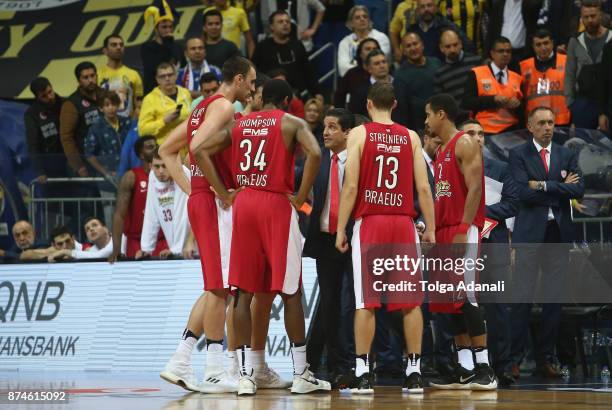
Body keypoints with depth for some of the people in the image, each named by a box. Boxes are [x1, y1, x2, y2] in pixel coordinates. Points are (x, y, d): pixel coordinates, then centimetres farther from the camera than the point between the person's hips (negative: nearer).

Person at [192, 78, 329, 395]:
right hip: (277, 204, -4)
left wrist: (224, 193, 7)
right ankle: (301, 375, 6)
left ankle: (245, 374, 1)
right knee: (290, 292, 3)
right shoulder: (292, 123, 2)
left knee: (245, 291, 5)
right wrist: (301, 196, -8)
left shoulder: (240, 124, 14)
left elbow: (200, 151, 7)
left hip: (243, 203, 4)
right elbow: (314, 153, -17)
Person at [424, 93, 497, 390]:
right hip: (444, 231, 10)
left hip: (463, 229, -10)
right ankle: (464, 369, 9)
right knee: (449, 301, 7)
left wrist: (463, 230, -22)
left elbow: (474, 188, -16)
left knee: (465, 297, -14)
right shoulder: (441, 151, 21)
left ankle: (484, 368, -15)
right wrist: (432, 227, 16)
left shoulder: (465, 144, -7)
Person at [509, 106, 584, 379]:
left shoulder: (567, 156, 12)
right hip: (530, 233, -4)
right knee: (523, 297, -5)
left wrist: (543, 186, -10)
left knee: (554, 298, 6)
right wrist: (560, 188, -7)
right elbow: (524, 193, -12)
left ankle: (546, 358, 12)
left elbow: (578, 190, -3)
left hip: (559, 233, 4)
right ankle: (514, 359, -1)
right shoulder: (518, 155, 2)